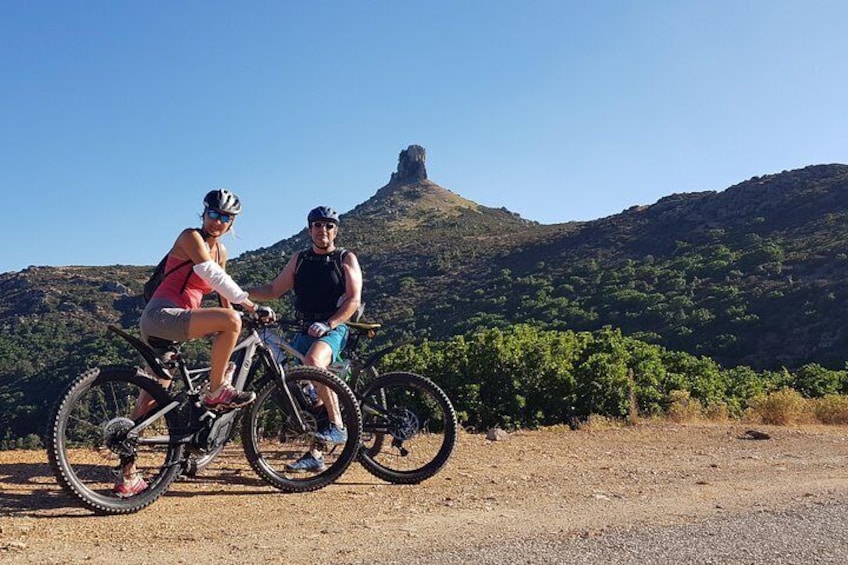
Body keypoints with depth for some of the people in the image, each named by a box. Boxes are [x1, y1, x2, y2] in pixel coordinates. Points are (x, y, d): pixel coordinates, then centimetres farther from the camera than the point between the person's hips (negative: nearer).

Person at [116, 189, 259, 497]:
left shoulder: (220, 250, 18)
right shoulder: (191, 237, -6)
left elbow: (222, 292, 22)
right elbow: (212, 275, -19)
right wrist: (247, 302, -20)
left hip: (174, 324, 8)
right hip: (162, 315, -8)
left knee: (149, 400, 9)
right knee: (231, 320, -27)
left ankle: (128, 477, 14)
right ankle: (216, 391, -12)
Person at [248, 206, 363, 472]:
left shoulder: (346, 259, 2)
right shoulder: (300, 259, 14)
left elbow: (353, 300, -7)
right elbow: (273, 290, 17)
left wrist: (327, 325, -21)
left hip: (333, 330, -5)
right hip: (304, 330, 5)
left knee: (313, 360, -36)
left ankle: (337, 425, -26)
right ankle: (315, 455, 12)